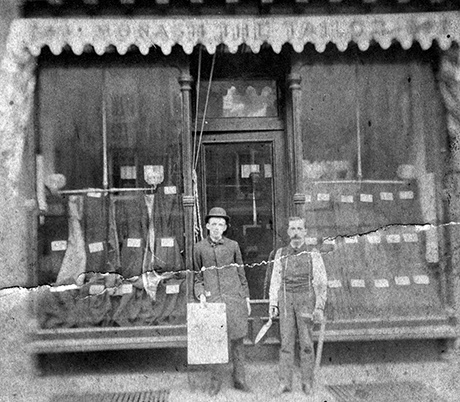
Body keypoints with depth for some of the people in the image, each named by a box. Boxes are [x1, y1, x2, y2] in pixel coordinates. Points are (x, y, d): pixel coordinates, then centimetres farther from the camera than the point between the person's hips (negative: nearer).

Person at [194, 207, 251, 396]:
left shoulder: (232, 245, 5)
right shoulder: (199, 248, 4)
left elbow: (241, 273, 11)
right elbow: (198, 276, 11)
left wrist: (246, 298, 10)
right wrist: (200, 294, -4)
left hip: (234, 297, 1)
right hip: (212, 299, -1)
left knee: (237, 338, 6)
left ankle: (239, 379, 19)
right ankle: (216, 380, 16)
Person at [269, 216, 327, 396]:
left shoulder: (313, 254, 0)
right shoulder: (281, 254, 8)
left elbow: (321, 282, -2)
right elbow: (275, 281, 8)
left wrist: (319, 307, -11)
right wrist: (273, 304, -1)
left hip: (306, 300, -2)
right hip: (286, 301, 2)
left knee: (306, 343, 1)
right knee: (286, 342, 0)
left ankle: (307, 382, 11)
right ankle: (285, 383, 4)